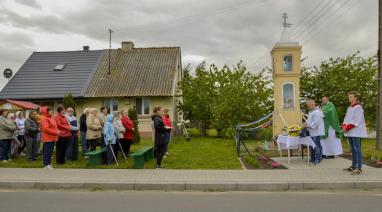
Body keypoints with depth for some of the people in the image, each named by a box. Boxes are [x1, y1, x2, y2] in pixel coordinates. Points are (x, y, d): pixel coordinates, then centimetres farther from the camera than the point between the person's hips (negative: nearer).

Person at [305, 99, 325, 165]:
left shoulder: (317, 112, -16)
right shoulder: (311, 112, 17)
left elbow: (316, 122, -22)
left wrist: (309, 125, -17)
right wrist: (307, 123, 6)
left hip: (316, 132, -10)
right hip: (312, 132, 10)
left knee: (317, 145, -6)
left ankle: (318, 159, -1)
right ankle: (313, 158, 23)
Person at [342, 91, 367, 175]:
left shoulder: (358, 107, -8)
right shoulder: (349, 108, 17)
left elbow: (356, 121, -15)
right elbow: (346, 119, 16)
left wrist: (347, 128, -15)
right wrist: (344, 126, -1)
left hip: (356, 132, -8)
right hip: (349, 132, 8)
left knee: (357, 149, -8)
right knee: (353, 149, 12)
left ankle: (359, 168, -6)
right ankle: (353, 166, 19)